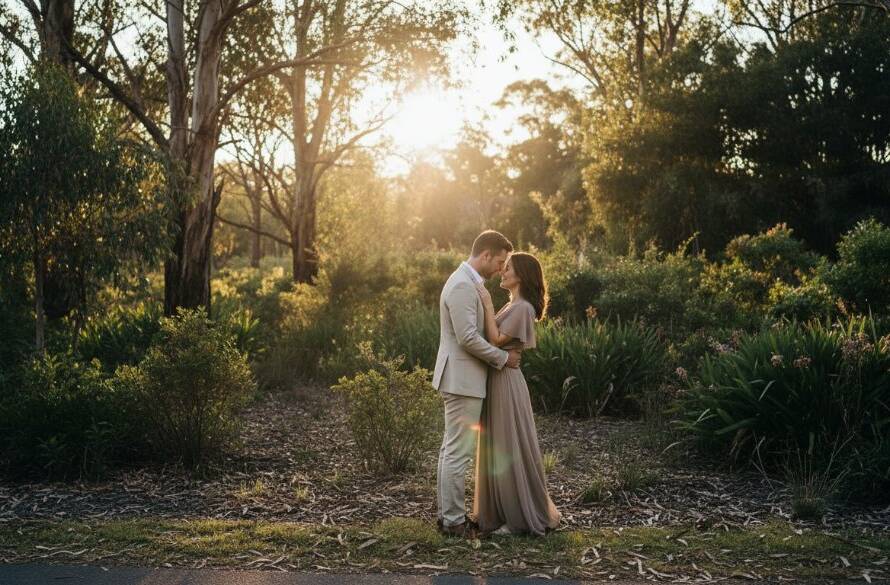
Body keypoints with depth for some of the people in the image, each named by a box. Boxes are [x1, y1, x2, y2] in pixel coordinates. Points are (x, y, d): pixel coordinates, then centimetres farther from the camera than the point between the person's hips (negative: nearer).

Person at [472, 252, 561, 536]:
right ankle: (503, 511, 23)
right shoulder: (513, 306, 16)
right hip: (496, 380, 10)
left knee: (510, 449, -3)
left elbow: (495, 340, -20)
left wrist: (487, 304, -19)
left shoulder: (523, 308, -14)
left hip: (506, 382, -10)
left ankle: (521, 518, 6)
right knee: (499, 449, 14)